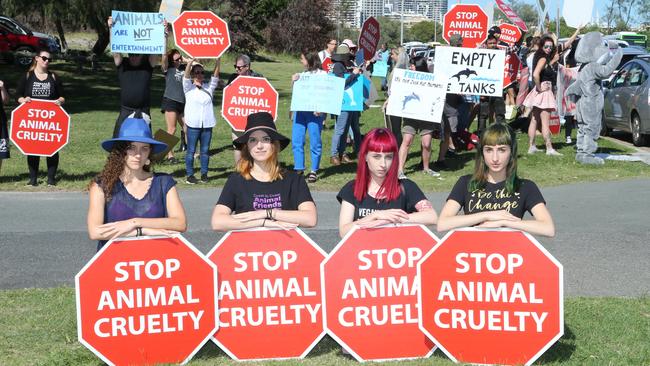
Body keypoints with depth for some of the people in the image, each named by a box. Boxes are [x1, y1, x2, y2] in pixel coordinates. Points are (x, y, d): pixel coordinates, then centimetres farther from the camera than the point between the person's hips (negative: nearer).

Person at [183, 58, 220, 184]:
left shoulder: (208, 88, 11)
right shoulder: (188, 88, 4)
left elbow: (215, 76, -1)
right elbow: (186, 76, -11)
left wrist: (218, 61, -16)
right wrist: (191, 60, -26)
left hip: (207, 124, 3)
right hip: (193, 124, -3)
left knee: (205, 150, 7)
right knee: (191, 150, 0)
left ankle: (204, 174, 15)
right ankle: (189, 175, 6)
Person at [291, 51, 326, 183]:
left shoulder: (322, 74, 0)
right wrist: (294, 82, 0)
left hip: (314, 112, -5)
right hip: (300, 110, 5)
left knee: (315, 142, -1)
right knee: (296, 140, 1)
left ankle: (314, 171, 8)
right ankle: (299, 168, 10)